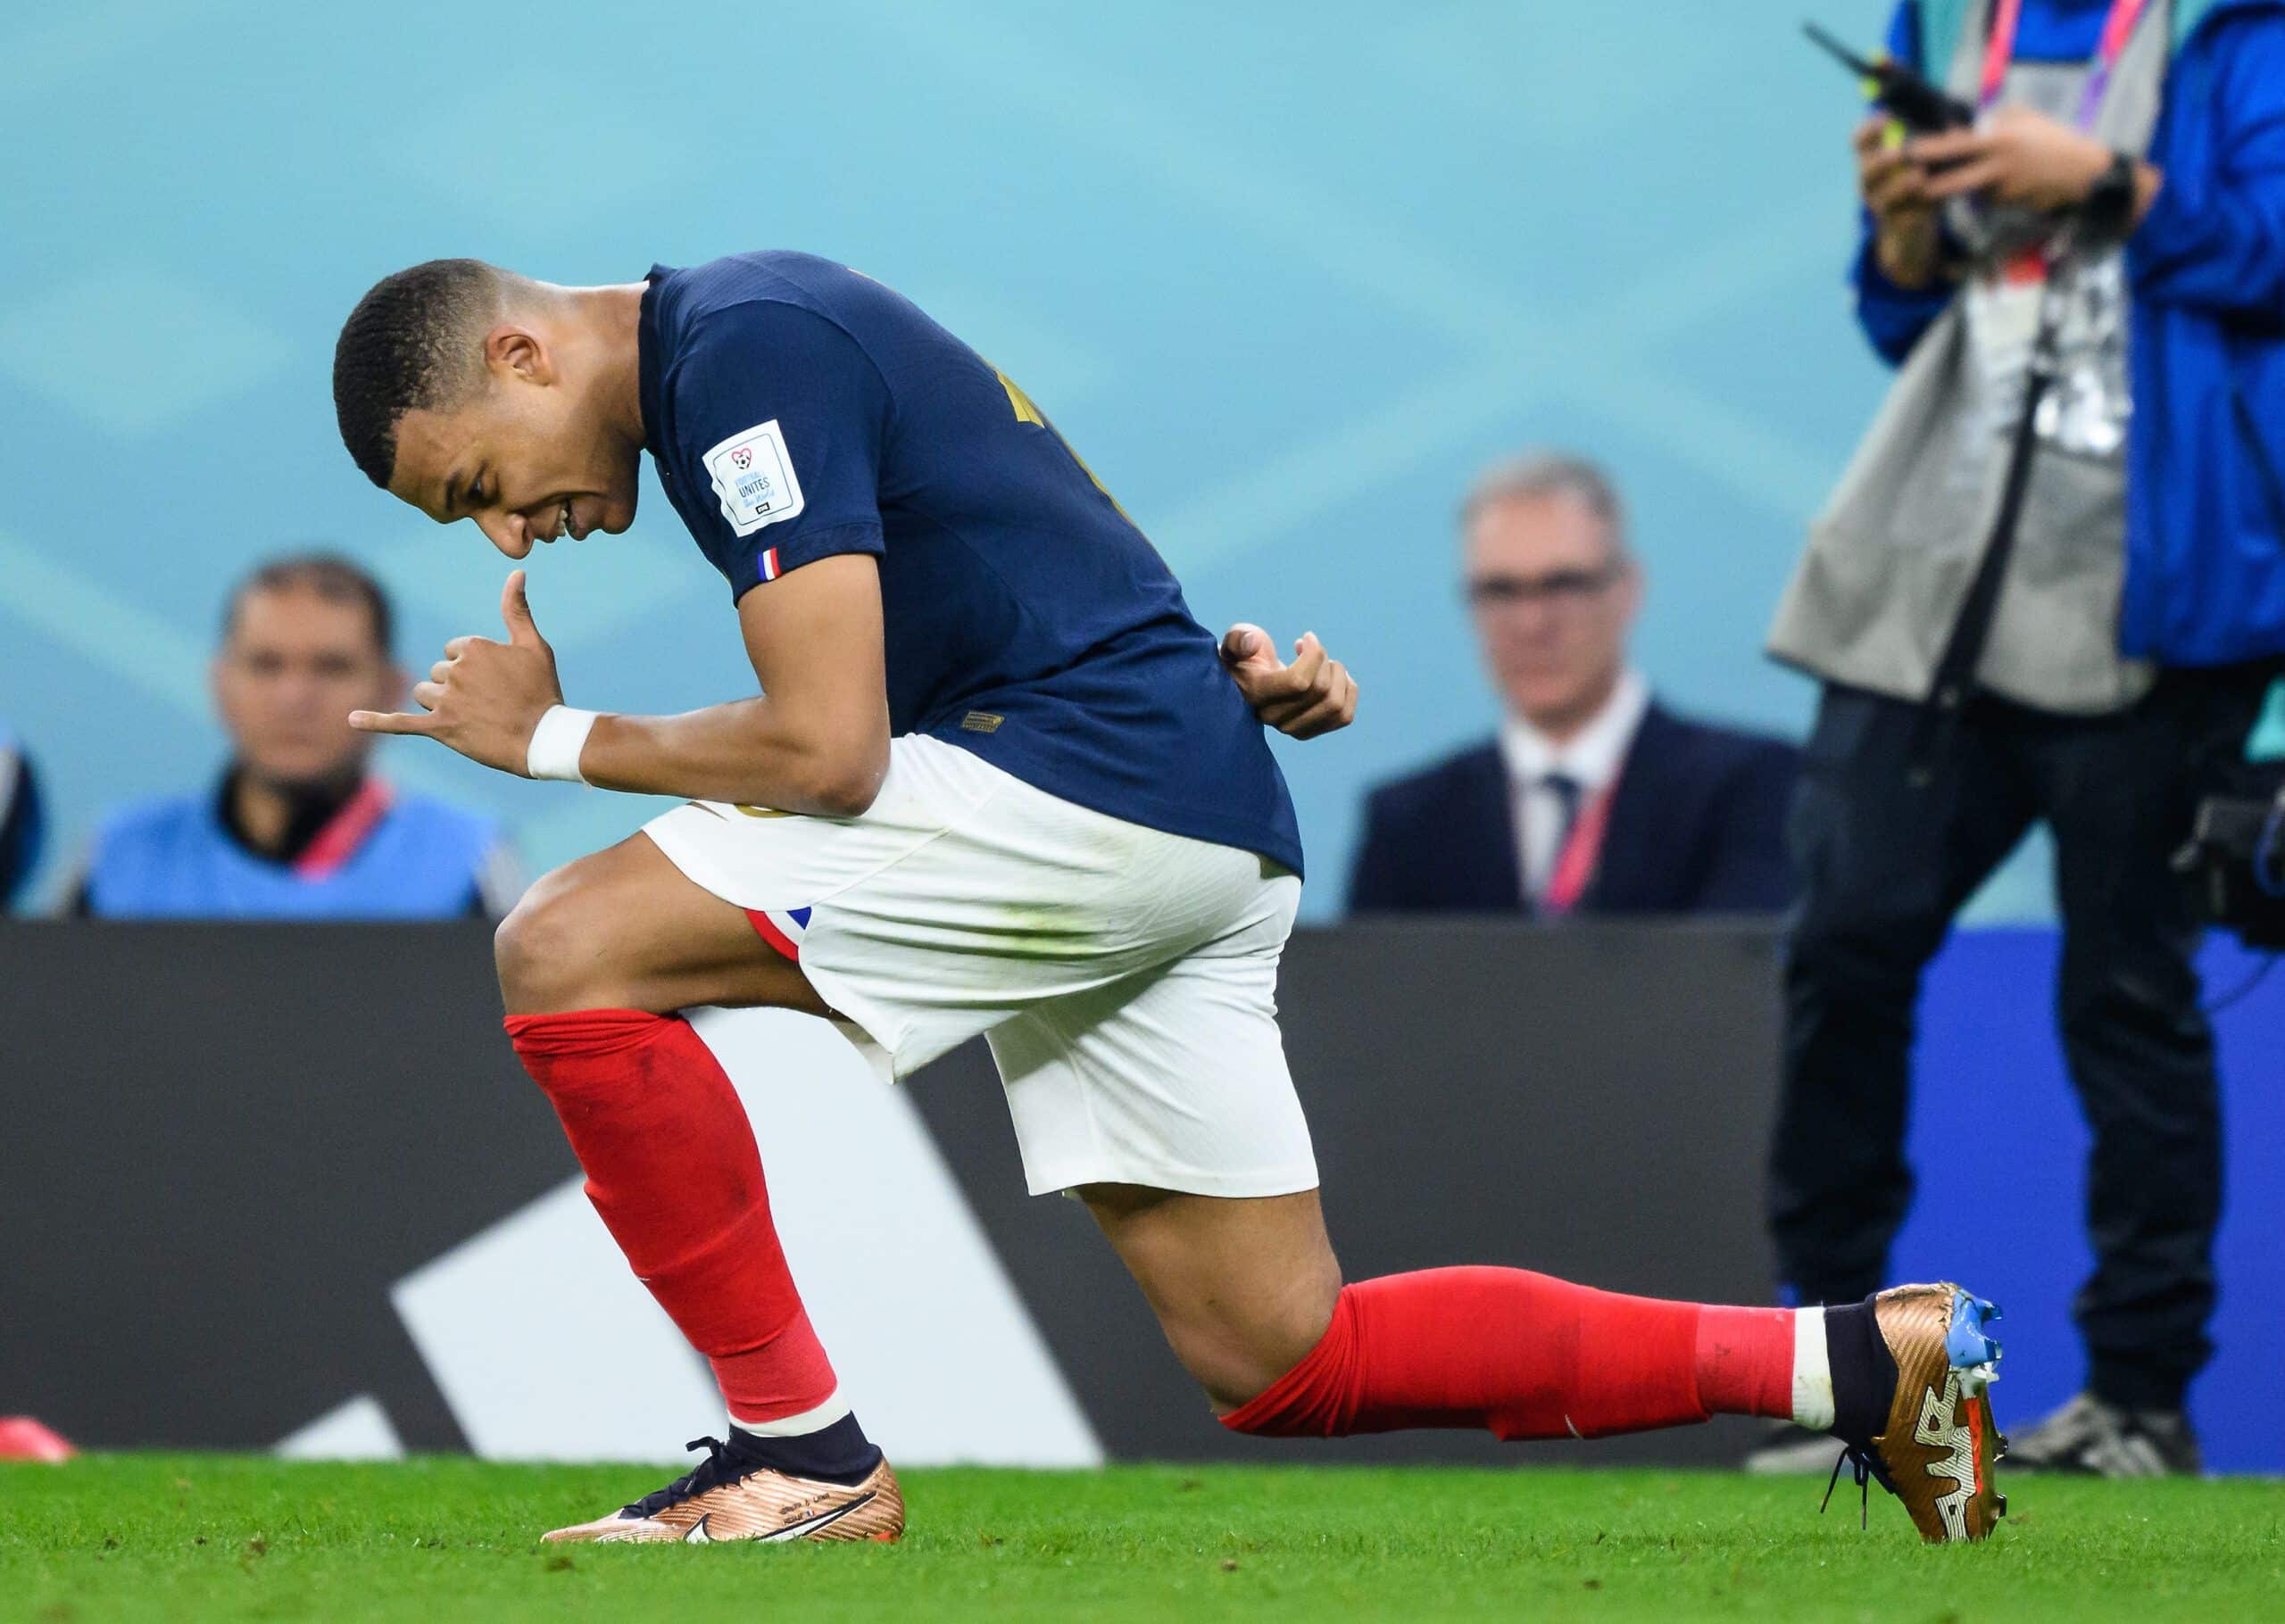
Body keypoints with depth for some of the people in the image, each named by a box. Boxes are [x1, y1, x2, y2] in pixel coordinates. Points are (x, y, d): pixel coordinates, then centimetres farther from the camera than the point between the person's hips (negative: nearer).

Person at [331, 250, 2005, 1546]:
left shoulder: (741, 356, -12)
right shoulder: (762, 327, 20)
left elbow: (826, 748, -18)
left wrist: (554, 739, -4)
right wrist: (1228, 663, 13)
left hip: (1092, 785, -11)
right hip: (1205, 839, 11)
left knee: (569, 950, -15)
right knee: (1282, 1361, 12)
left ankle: (802, 1450, -9)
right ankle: (1861, 1362, 14)